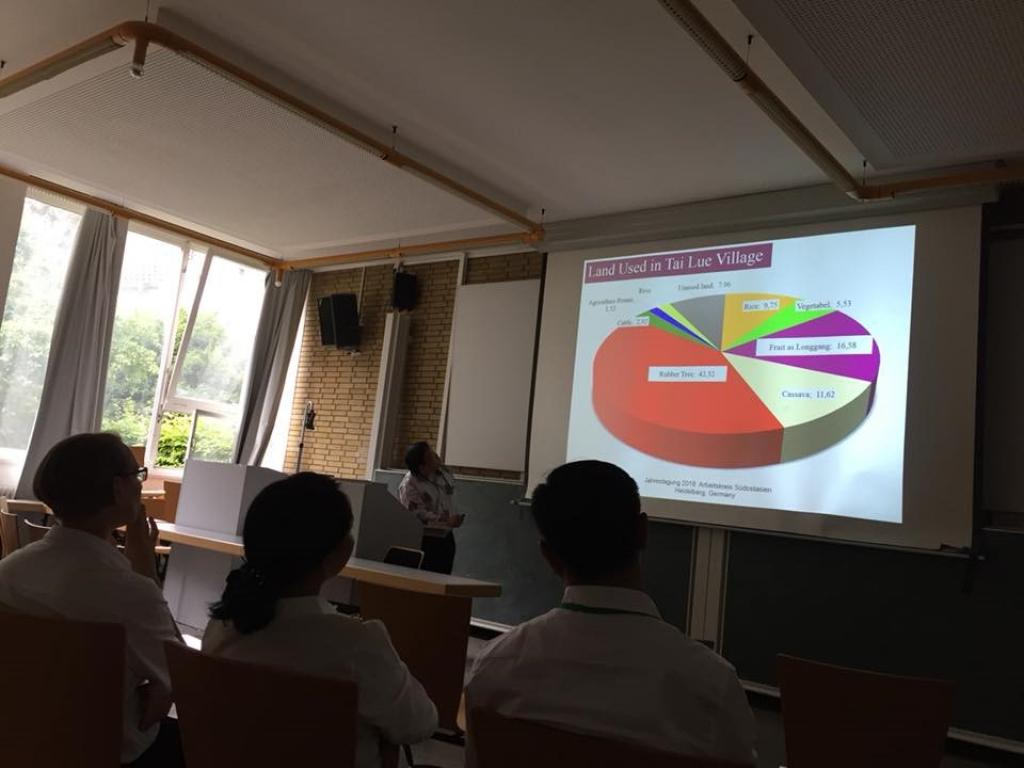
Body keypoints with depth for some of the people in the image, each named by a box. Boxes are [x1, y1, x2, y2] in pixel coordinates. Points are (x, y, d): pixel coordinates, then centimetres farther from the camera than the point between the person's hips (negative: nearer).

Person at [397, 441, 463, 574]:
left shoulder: (443, 473, 2)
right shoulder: (409, 485, -21)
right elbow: (418, 515, -26)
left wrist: (453, 519, 8)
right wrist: (446, 522, -27)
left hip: (446, 537, 7)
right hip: (425, 541, -7)